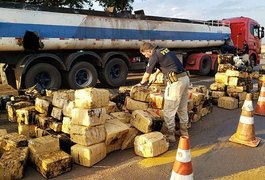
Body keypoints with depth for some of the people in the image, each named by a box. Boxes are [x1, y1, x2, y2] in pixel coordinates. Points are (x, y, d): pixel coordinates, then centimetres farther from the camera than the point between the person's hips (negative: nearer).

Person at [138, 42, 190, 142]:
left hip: (175, 81, -9)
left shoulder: (154, 56, -7)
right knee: (182, 108, 18)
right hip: (185, 78, 9)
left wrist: (141, 83, 21)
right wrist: (156, 74, 43)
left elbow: (147, 75, 3)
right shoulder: (164, 50, 18)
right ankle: (184, 131, 30)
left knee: (169, 111, 2)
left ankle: (171, 135, 10)